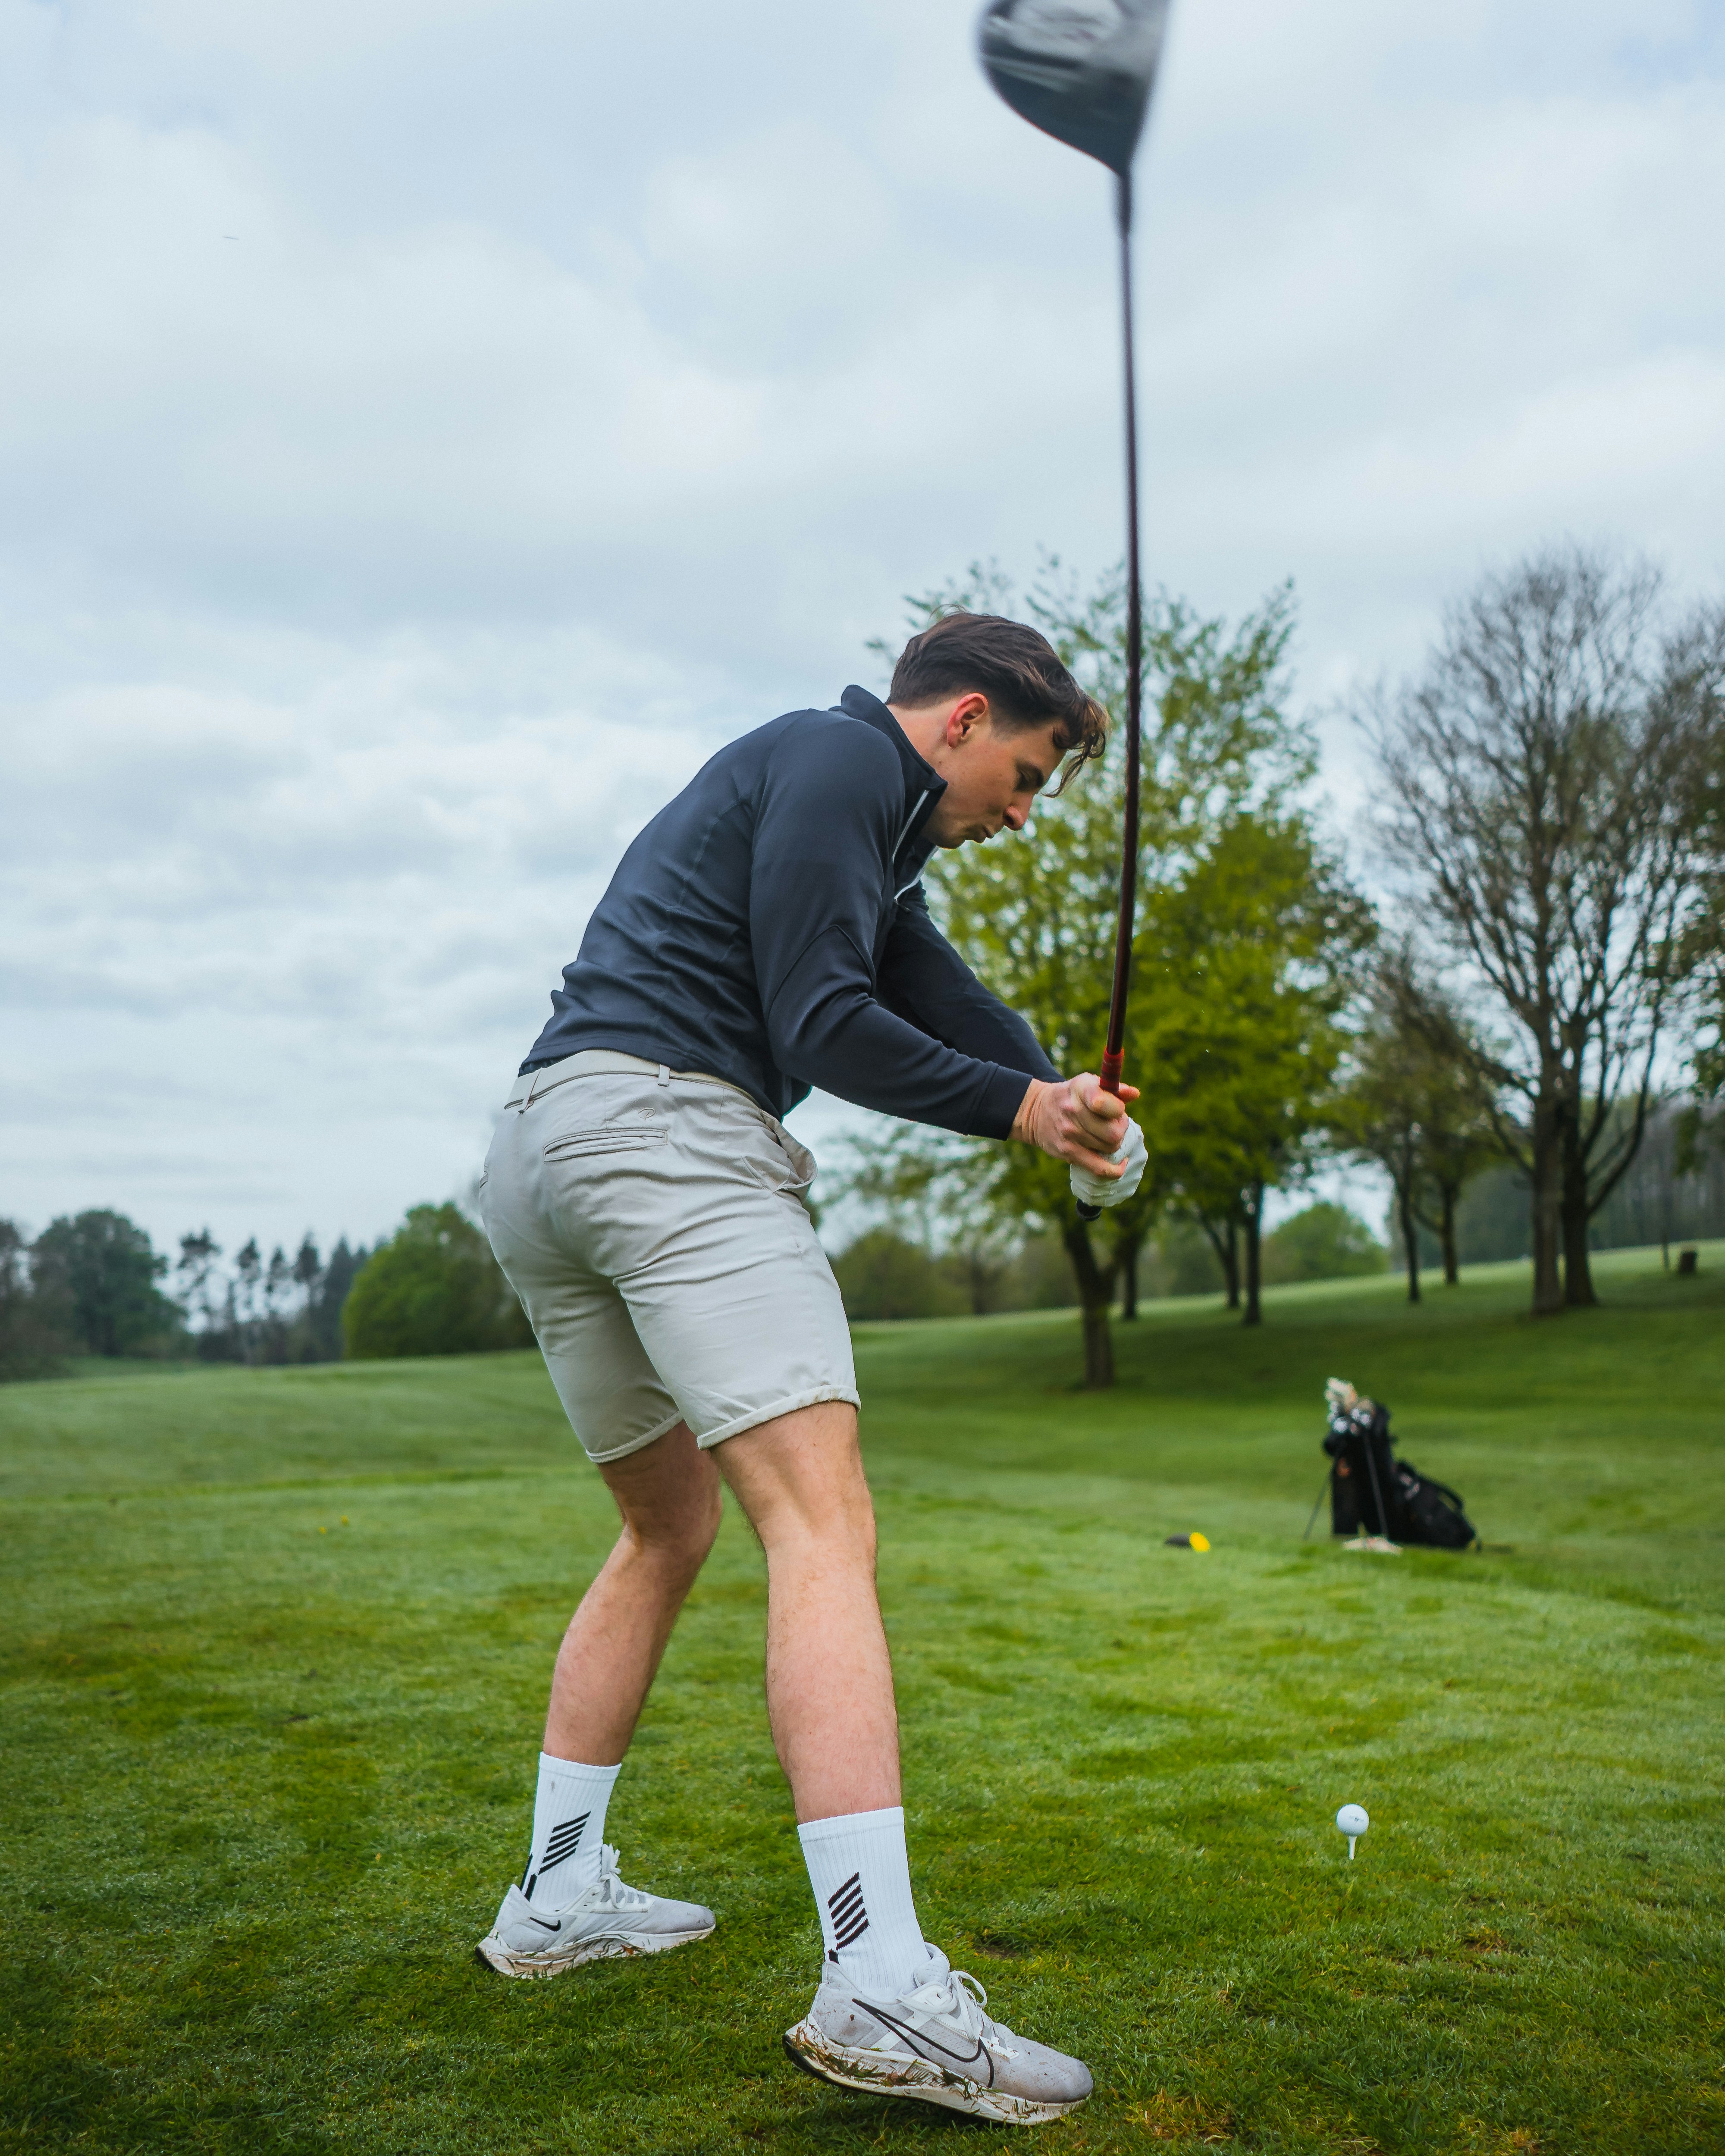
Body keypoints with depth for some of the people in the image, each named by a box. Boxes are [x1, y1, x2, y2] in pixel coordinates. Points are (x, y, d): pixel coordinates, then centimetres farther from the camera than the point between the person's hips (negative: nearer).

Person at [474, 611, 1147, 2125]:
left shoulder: (872, 835, 29)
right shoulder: (843, 759, -1)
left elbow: (951, 1005, 18)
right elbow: (818, 1026, -11)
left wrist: (1073, 1104, 2)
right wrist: (1019, 1108, -3)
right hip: (665, 1123, -11)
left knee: (670, 1528, 20)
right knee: (824, 1525, -16)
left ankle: (559, 1900, 26)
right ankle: (879, 1987, -23)